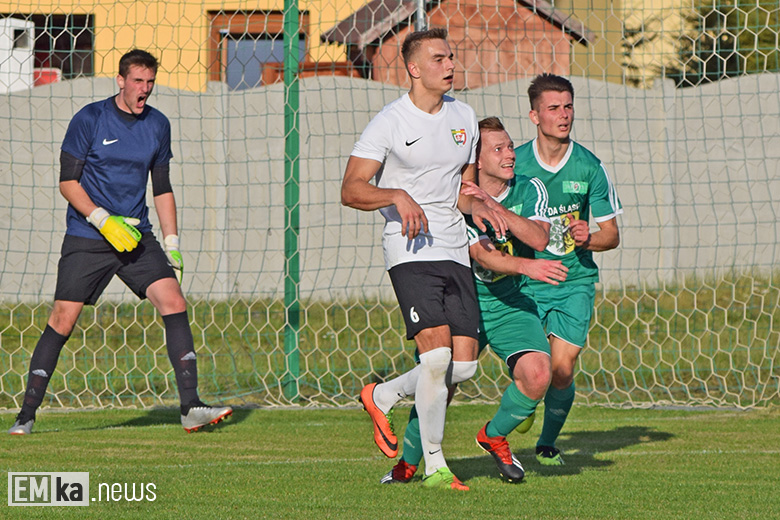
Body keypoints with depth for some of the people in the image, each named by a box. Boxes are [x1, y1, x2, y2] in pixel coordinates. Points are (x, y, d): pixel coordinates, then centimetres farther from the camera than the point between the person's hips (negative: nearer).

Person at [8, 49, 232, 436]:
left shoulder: (158, 126, 9)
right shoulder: (89, 120, -5)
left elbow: (162, 189, 17)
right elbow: (67, 181, -6)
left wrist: (172, 245, 10)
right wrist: (103, 220, -18)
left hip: (136, 236, 4)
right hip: (86, 239, -4)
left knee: (174, 303, -14)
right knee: (62, 320, -7)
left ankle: (190, 408, -14)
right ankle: (26, 415, 4)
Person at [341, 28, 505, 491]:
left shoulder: (464, 117, 14)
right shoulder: (390, 122, -5)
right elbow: (351, 190, -7)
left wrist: (476, 205, 4)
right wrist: (398, 196, -23)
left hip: (456, 252, 6)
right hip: (411, 249, -6)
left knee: (464, 364, -3)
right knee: (437, 354, -19)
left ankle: (382, 397, 22)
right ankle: (434, 466, -8)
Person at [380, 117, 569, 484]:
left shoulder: (529, 190, -1)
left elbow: (539, 238, -18)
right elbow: (483, 256, -24)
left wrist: (494, 206, -26)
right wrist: (525, 266, -41)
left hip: (513, 305, 3)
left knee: (537, 374, -21)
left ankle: (494, 437, 9)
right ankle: (408, 462, 14)